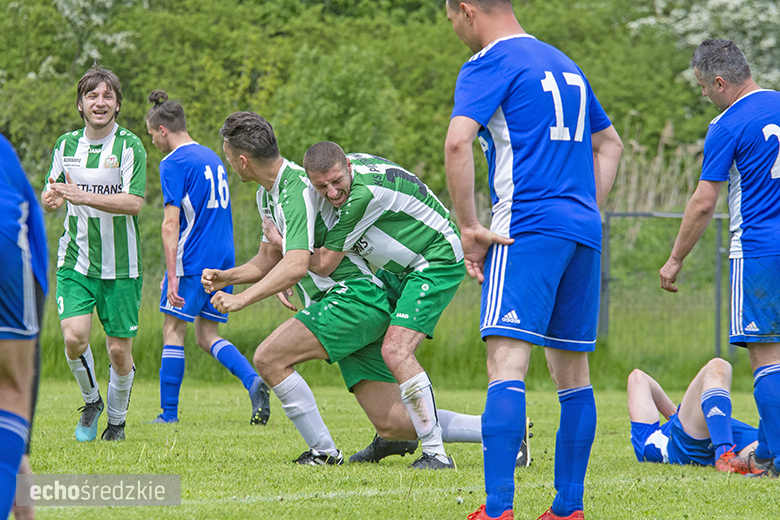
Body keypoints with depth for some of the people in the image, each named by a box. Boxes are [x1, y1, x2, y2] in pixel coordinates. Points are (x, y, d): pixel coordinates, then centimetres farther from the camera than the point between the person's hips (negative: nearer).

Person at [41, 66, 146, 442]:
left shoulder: (130, 146, -7)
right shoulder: (66, 144, 7)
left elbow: (133, 203, -18)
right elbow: (51, 198, 16)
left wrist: (81, 196, -28)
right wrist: (51, 198, -10)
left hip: (120, 266, -2)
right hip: (75, 260, 2)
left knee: (119, 351, 1)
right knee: (74, 338, -15)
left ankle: (116, 420, 25)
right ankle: (91, 401, 12)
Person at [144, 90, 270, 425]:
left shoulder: (173, 163, -9)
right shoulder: (212, 158, 17)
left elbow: (171, 225, -16)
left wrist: (172, 276, -19)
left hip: (192, 261, -7)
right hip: (223, 259, 7)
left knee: (173, 331, 3)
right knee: (206, 335, 11)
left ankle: (169, 413, 3)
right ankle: (253, 381, -11)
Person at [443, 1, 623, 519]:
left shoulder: (489, 64, -3)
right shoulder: (563, 64, 22)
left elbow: (458, 142, -19)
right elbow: (610, 143, 32)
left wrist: (470, 230, -14)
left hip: (526, 229, -8)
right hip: (583, 233, 8)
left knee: (507, 363, -14)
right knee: (573, 371, 11)